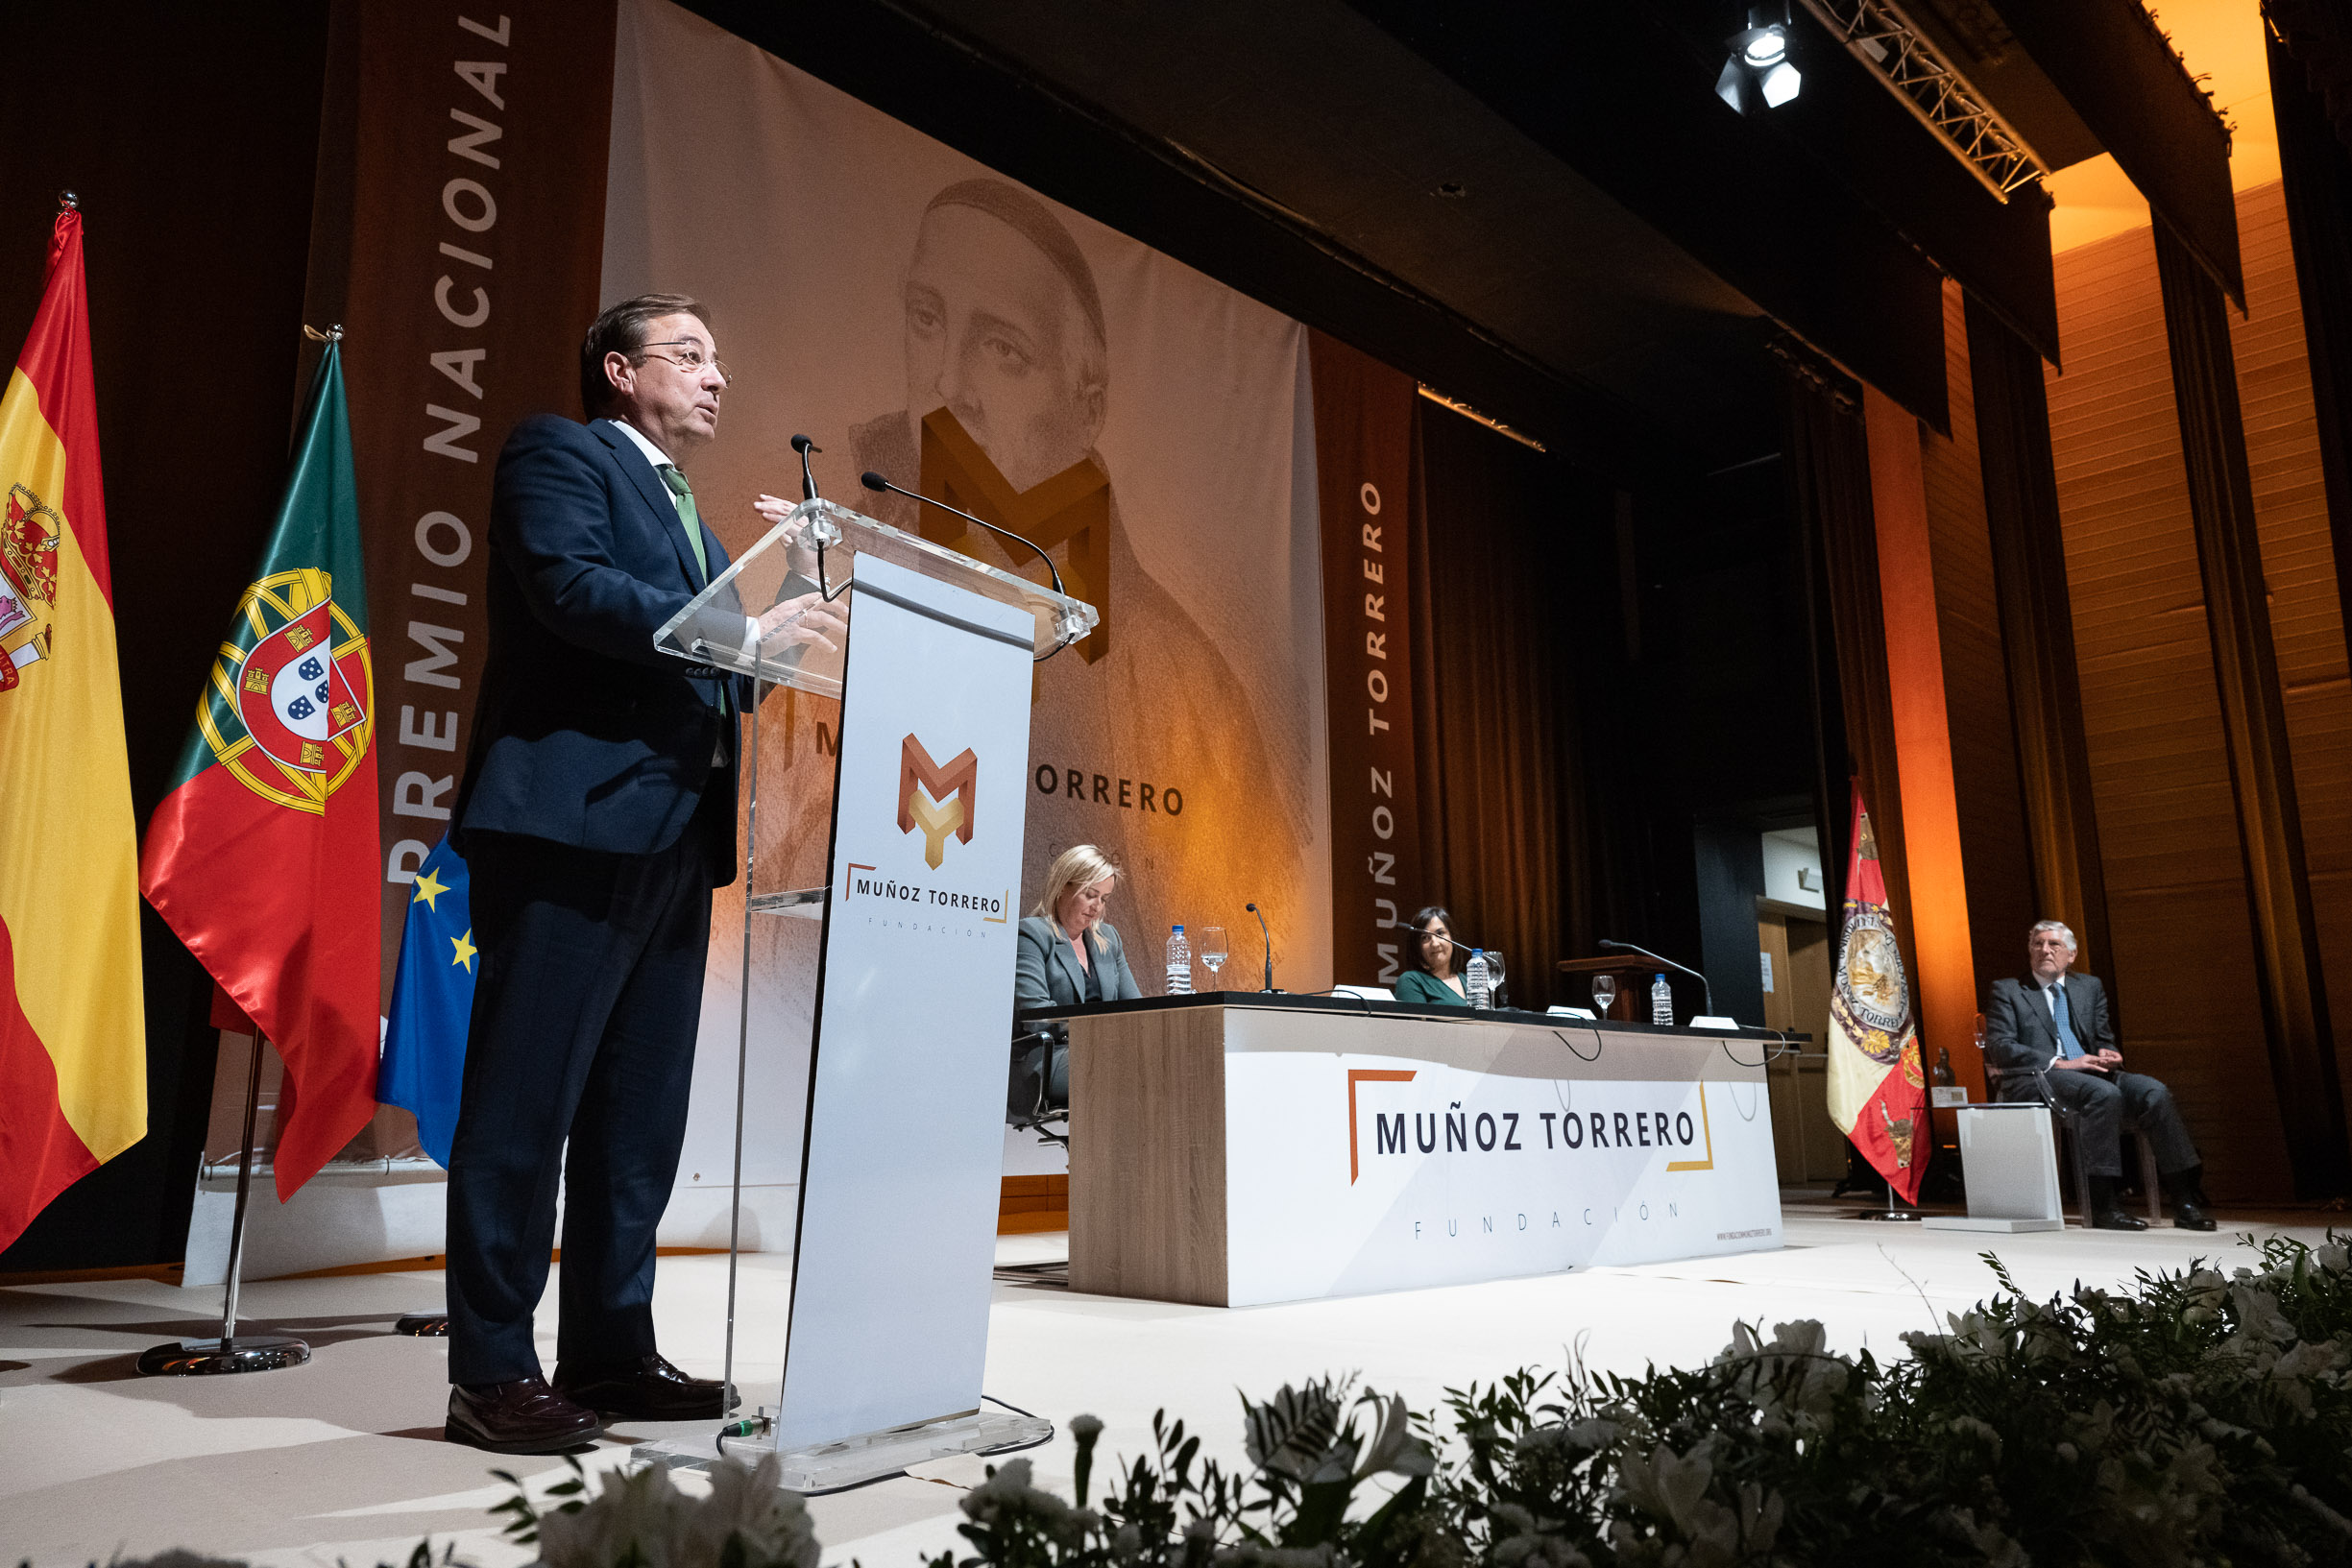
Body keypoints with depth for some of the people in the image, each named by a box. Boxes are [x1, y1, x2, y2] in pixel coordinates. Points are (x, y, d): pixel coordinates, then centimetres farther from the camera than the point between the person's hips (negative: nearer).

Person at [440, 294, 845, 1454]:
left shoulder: (691, 517, 27)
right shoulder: (559, 453, 3)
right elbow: (573, 588, -15)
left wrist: (787, 630, 8)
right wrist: (748, 630, -18)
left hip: (675, 835, 9)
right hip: (572, 823, -8)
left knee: (641, 1112, 10)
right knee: (527, 1103, -4)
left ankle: (609, 1352, 18)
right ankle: (490, 1373, 5)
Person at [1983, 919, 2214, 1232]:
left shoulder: (2090, 987, 24)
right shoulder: (2007, 991, 8)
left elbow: (2105, 1039, 22)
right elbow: (1998, 1046, -5)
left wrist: (2108, 1054, -5)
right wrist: (2060, 1064, -16)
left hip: (2089, 1073, 5)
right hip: (2035, 1079, -5)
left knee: (2154, 1092, -22)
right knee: (2105, 1094, -34)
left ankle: (2185, 1199, -22)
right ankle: (2102, 1205, -32)